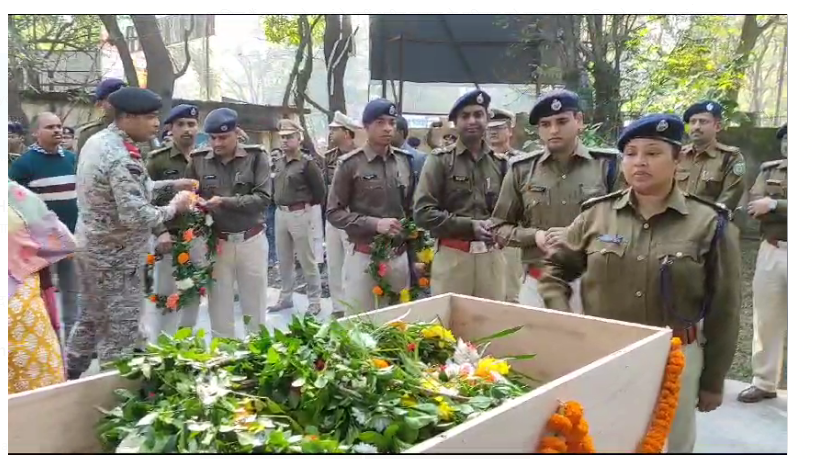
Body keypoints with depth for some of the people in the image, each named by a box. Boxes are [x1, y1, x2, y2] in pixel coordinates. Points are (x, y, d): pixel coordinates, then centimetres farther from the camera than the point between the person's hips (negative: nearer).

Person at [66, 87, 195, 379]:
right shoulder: (121, 157, -25)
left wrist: (170, 185, 8)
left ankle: (70, 379, 37)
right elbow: (136, 217, -29)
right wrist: (174, 207, -13)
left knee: (91, 319, 23)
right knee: (120, 333, 2)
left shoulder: (96, 141, 6)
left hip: (91, 246, 10)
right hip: (117, 256, -10)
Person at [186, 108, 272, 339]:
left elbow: (264, 197, -13)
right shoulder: (199, 160, 0)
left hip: (251, 240, -1)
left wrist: (225, 202, -22)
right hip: (215, 242, 2)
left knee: (255, 305, 11)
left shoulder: (256, 156, -5)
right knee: (219, 307, 10)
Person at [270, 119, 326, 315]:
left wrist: (308, 205, -1)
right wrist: (277, 202, 12)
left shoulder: (307, 162, -10)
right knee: (283, 259, 15)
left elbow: (320, 190, -7)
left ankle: (314, 301, 10)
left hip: (299, 214, -7)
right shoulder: (278, 162, 10)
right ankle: (285, 297, 28)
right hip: (280, 214, 7)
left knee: (307, 260, 1)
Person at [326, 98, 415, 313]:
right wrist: (374, 223, -18)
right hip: (364, 256, -4)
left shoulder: (405, 160, 7)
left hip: (399, 256, 4)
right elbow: (334, 213, -7)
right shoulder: (350, 164, -7)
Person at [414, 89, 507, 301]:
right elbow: (423, 212, -7)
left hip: (492, 256, 3)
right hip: (453, 255, -3)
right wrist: (469, 226, -14)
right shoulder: (440, 160, -1)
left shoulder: (500, 161, 9)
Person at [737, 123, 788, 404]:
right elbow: (755, 206, -5)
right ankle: (764, 383, 22)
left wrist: (774, 205, -15)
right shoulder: (769, 170, 9)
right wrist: (784, 208, -15)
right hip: (771, 252, 3)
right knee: (766, 320, 10)